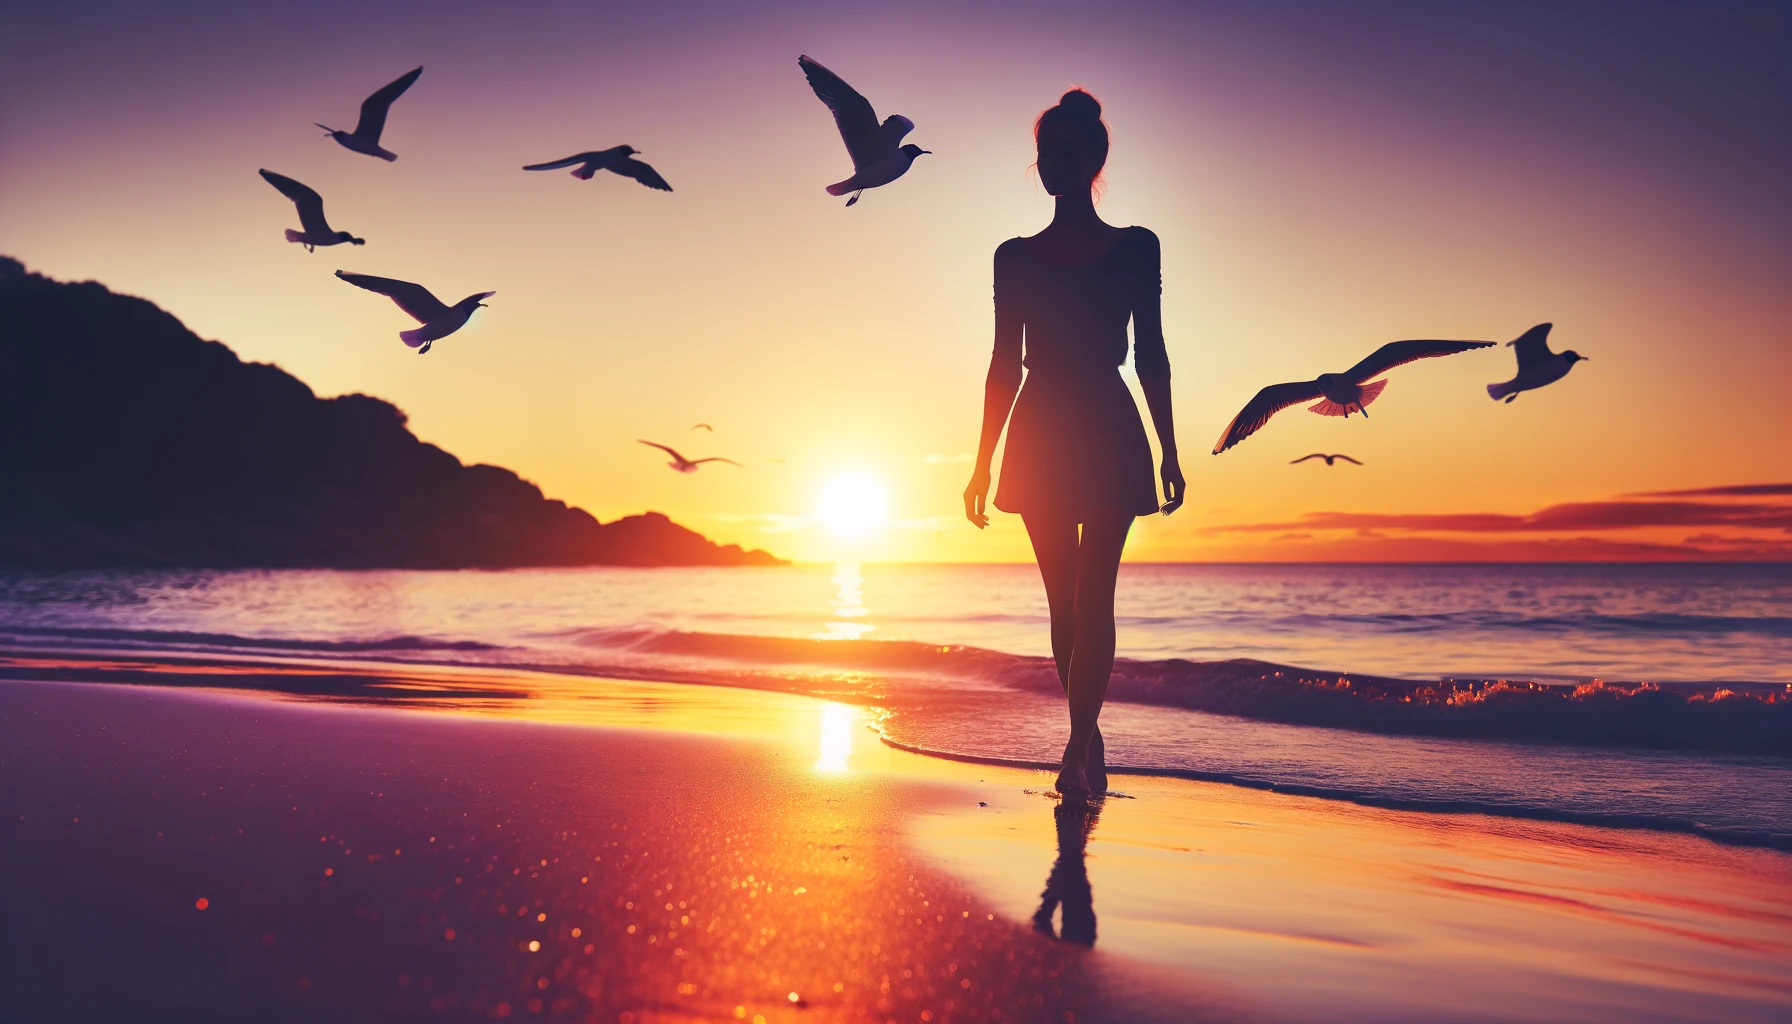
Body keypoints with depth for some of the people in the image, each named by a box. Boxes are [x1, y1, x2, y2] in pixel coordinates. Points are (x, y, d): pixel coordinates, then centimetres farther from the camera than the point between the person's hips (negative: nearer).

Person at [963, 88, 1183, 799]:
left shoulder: (1136, 248, 6)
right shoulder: (1015, 257, 7)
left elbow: (1151, 354, 5)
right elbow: (1004, 364, 7)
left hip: (1110, 435, -1)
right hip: (1040, 440, 1)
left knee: (1093, 595, -4)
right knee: (1065, 600, 1)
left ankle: (1075, 752, -5)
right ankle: (1090, 740, 5)